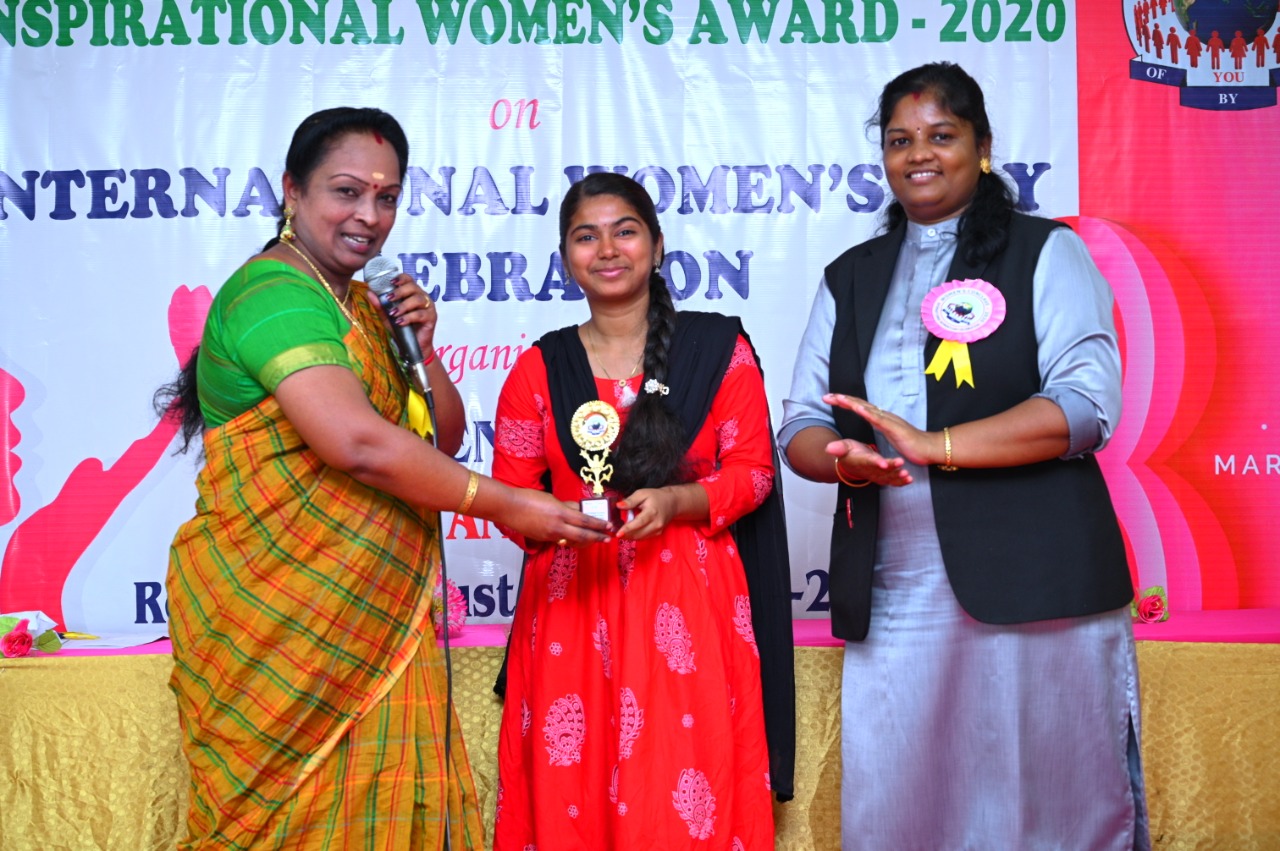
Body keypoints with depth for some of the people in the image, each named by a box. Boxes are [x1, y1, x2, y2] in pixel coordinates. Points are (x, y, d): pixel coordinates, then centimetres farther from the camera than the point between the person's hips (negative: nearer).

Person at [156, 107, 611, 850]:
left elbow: (445, 440, 16)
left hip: (372, 614, 8)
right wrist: (503, 506, -19)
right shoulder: (275, 291, -13)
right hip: (278, 614, -8)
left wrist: (421, 347, -1)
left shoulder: (364, 305, 14)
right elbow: (355, 442, -25)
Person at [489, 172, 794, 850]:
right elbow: (509, 495, 6)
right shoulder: (539, 368, 6)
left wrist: (675, 501, -16)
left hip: (691, 601, -1)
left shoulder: (719, 348, 3)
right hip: (572, 600, 1)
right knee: (572, 795, 3)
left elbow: (752, 472, 2)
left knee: (688, 794, -1)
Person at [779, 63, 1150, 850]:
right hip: (891, 600, 4)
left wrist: (933, 445, -18)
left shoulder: (1048, 253, 5)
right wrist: (847, 460, -11)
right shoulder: (850, 278, 17)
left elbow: (1088, 403, -9)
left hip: (1034, 587, -3)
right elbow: (800, 426, 12)